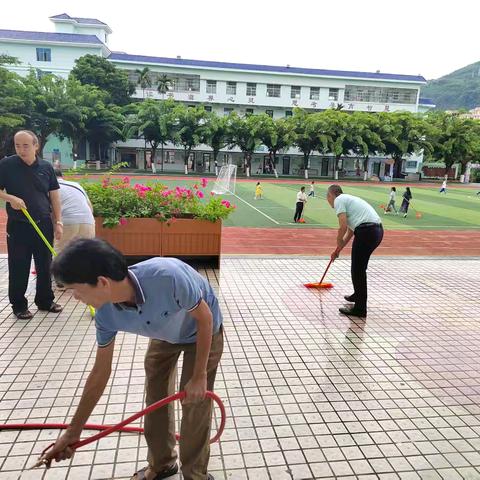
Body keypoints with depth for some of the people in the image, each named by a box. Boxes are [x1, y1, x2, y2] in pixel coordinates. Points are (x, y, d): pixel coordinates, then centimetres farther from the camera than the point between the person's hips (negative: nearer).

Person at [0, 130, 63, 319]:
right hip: (18, 225, -2)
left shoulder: (46, 167, 4)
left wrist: (58, 222, 2)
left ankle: (45, 301, 24)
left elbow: (54, 196, 7)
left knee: (45, 265, 10)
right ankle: (19, 305, 17)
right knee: (18, 268, 4)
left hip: (44, 224, 2)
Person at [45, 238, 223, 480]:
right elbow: (100, 373, -10)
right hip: (164, 335, 5)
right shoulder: (106, 313, -24)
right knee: (155, 399, 12)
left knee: (195, 404, -4)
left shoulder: (167, 276, -45)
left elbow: (205, 317, -27)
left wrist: (200, 375, -21)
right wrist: (73, 432, -1)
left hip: (203, 332, -5)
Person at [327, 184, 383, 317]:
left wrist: (339, 243, 7)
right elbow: (350, 231, 35)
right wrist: (339, 249, 40)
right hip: (377, 230, 9)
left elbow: (343, 226, -12)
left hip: (366, 231, -9)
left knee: (357, 270, -1)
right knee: (360, 267, 25)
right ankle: (358, 295, 41)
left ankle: (360, 308, 5)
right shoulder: (348, 199, 29)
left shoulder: (339, 200, 0)